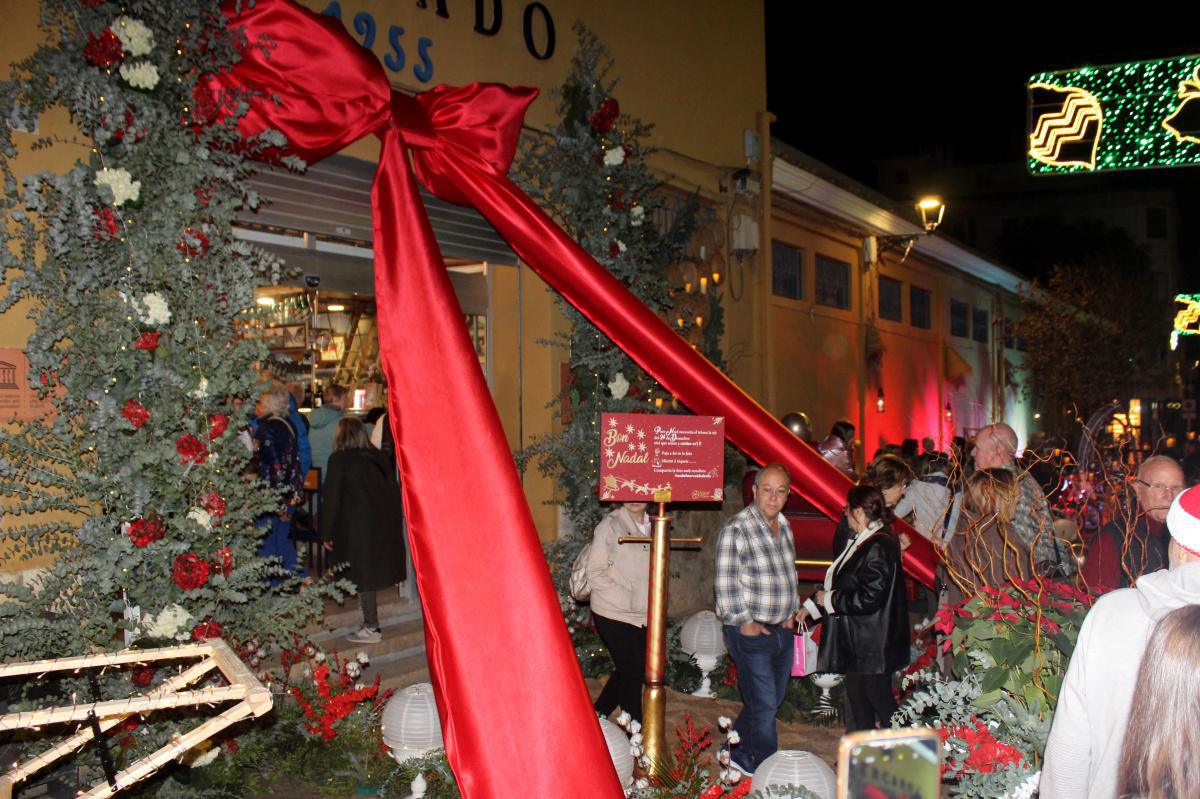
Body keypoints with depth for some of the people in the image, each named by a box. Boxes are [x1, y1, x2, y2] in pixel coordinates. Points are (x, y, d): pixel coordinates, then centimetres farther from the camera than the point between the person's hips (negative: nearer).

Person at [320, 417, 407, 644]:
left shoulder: (339, 459, -7)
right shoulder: (378, 457, 8)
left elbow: (331, 497, -8)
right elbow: (394, 489, 11)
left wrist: (327, 533, -2)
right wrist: (396, 519, 18)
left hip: (359, 526, -6)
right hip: (386, 521, 6)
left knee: (364, 575, 0)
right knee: (373, 571, 14)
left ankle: (371, 628, 3)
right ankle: (372, 624, 19)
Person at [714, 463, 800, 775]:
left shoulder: (783, 526, 10)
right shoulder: (736, 529, -16)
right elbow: (726, 584, -16)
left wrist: (791, 612, 11)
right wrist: (745, 622, -17)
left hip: (782, 630, 8)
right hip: (751, 633, -8)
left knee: (773, 700, 17)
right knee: (764, 706, -3)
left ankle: (739, 754, 34)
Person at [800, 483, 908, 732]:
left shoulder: (879, 547, -21)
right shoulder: (862, 542, 10)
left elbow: (868, 598, -26)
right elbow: (844, 585, 20)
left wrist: (829, 599, -14)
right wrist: (811, 606, 19)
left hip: (873, 646, -10)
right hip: (857, 645, 10)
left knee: (879, 699, 0)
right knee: (856, 698, 17)